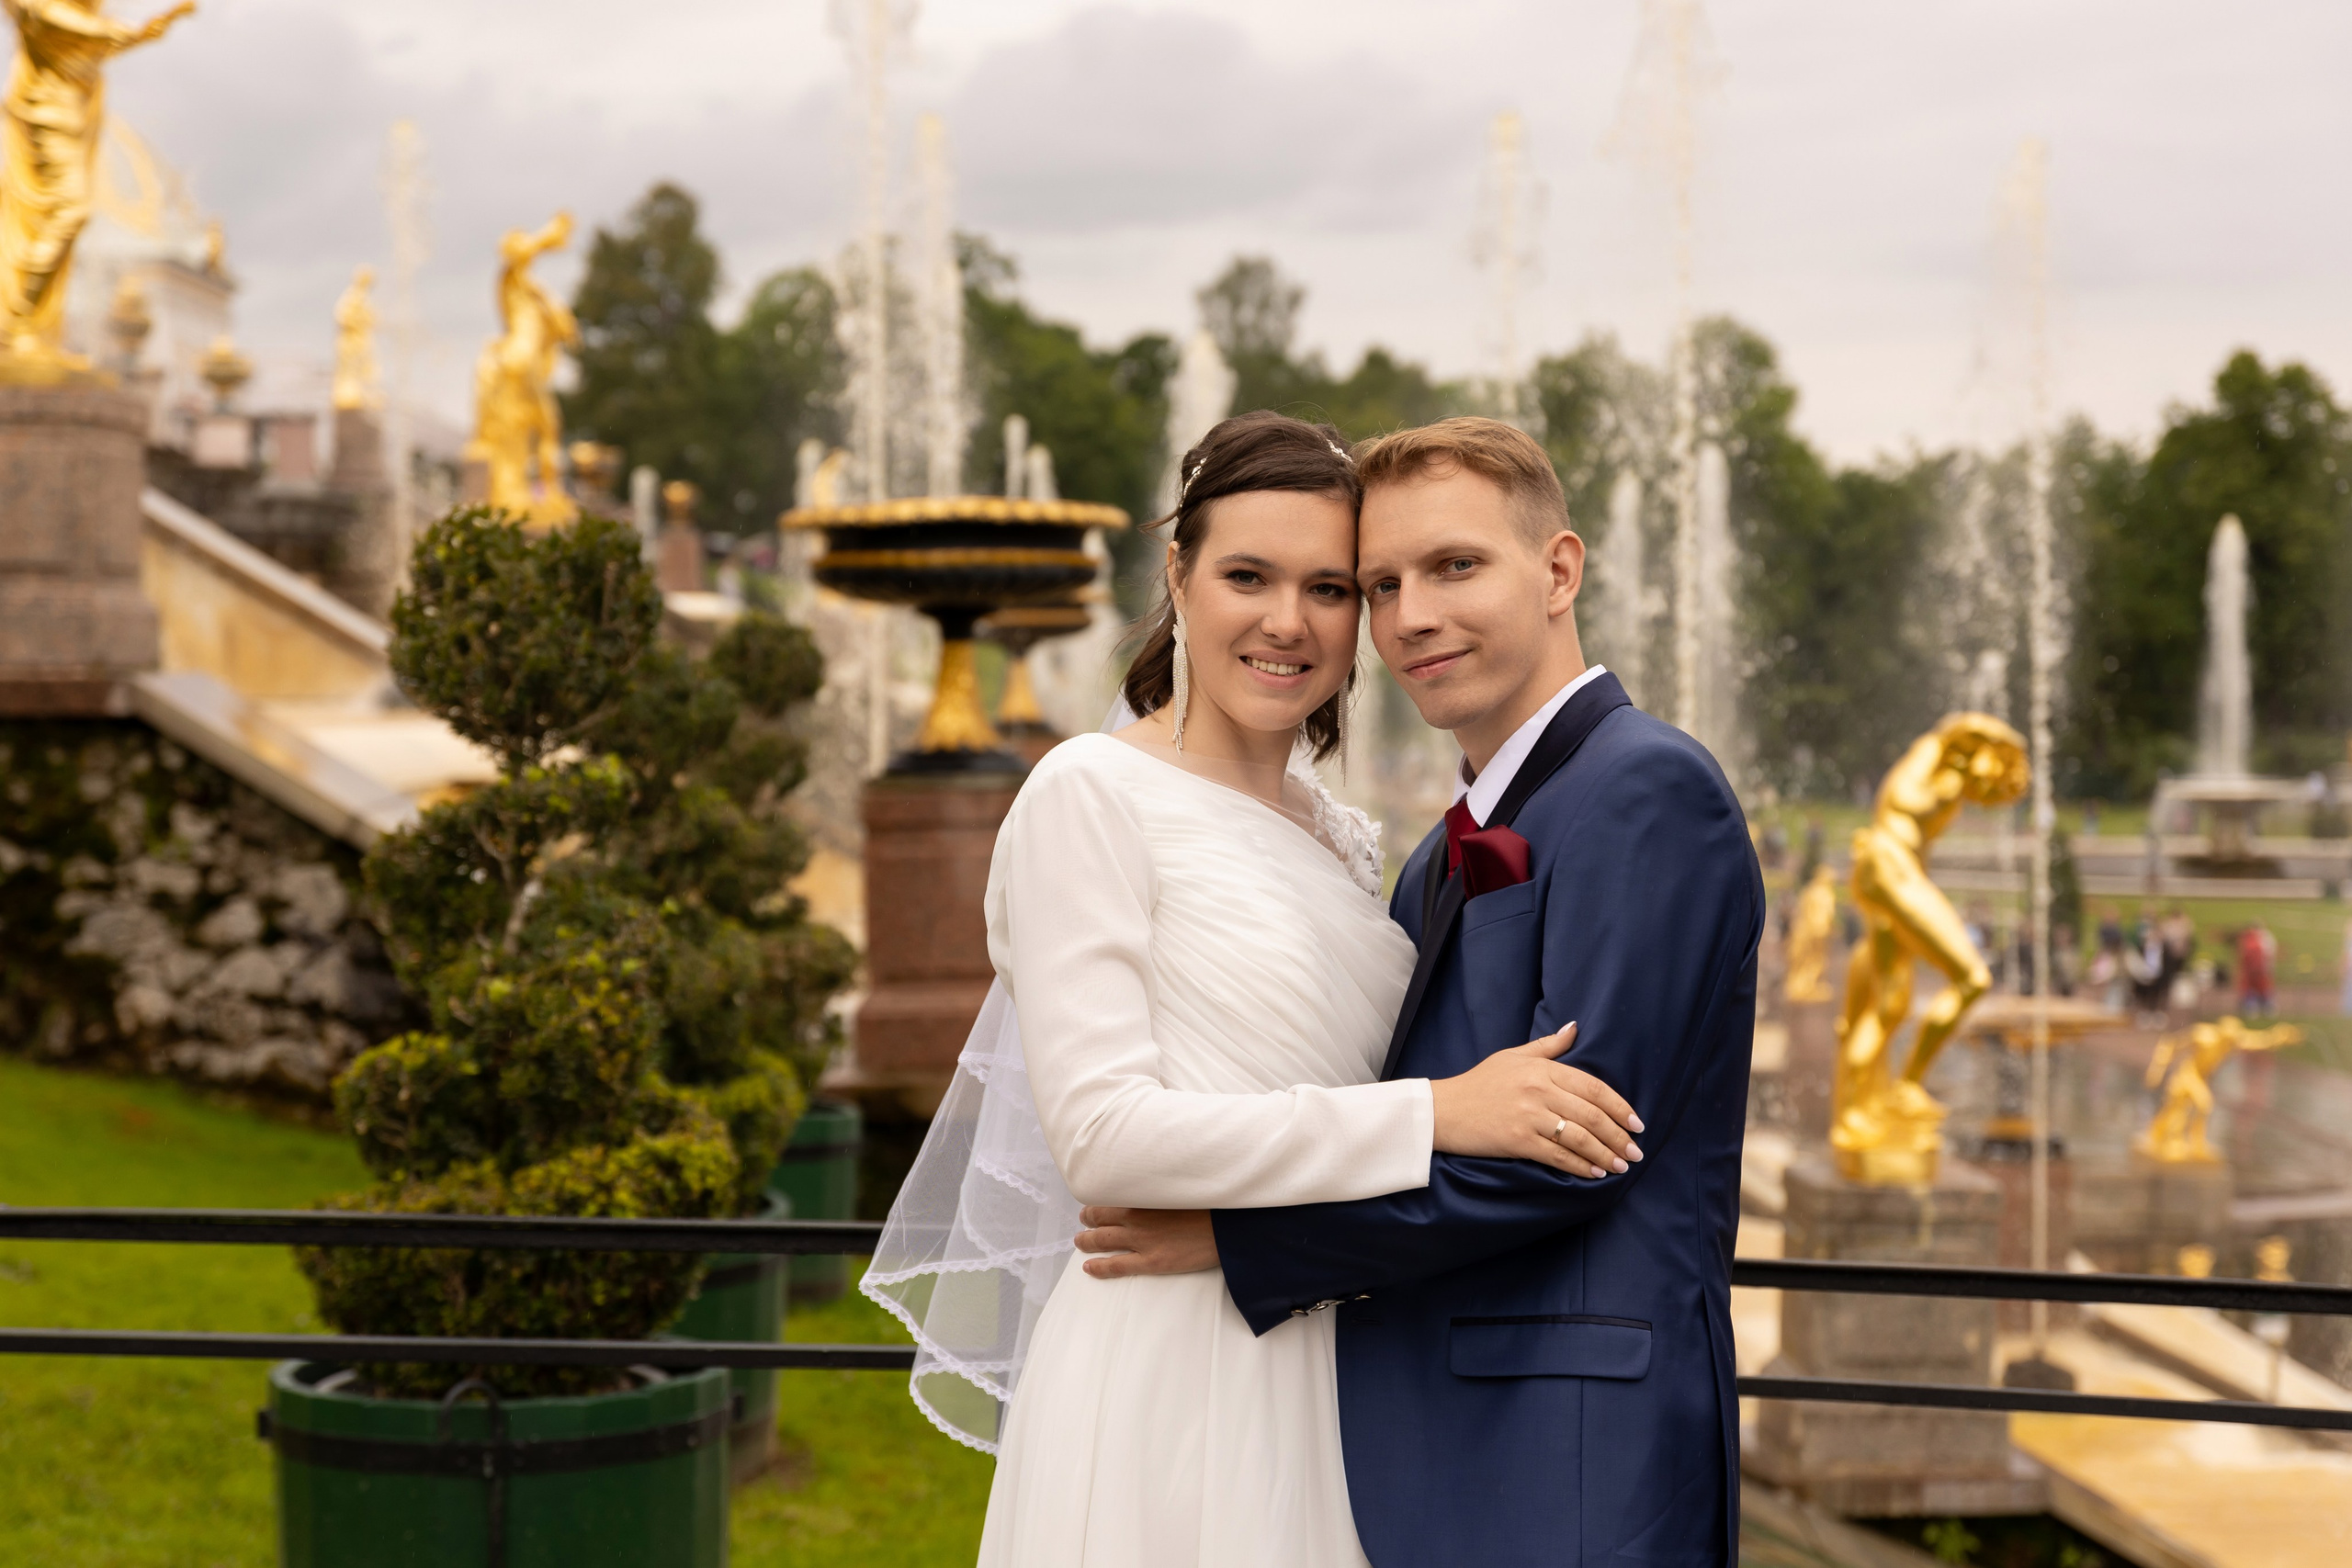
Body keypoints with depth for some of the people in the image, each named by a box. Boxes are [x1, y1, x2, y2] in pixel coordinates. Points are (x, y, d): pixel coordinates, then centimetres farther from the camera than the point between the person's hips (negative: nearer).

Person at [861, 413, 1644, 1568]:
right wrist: (1434, 1115, -20)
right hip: (1167, 1378, -7)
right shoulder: (1092, 796, -7)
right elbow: (1101, 1133, -17)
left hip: (1321, 1383, 7)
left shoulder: (1346, 843, 15)